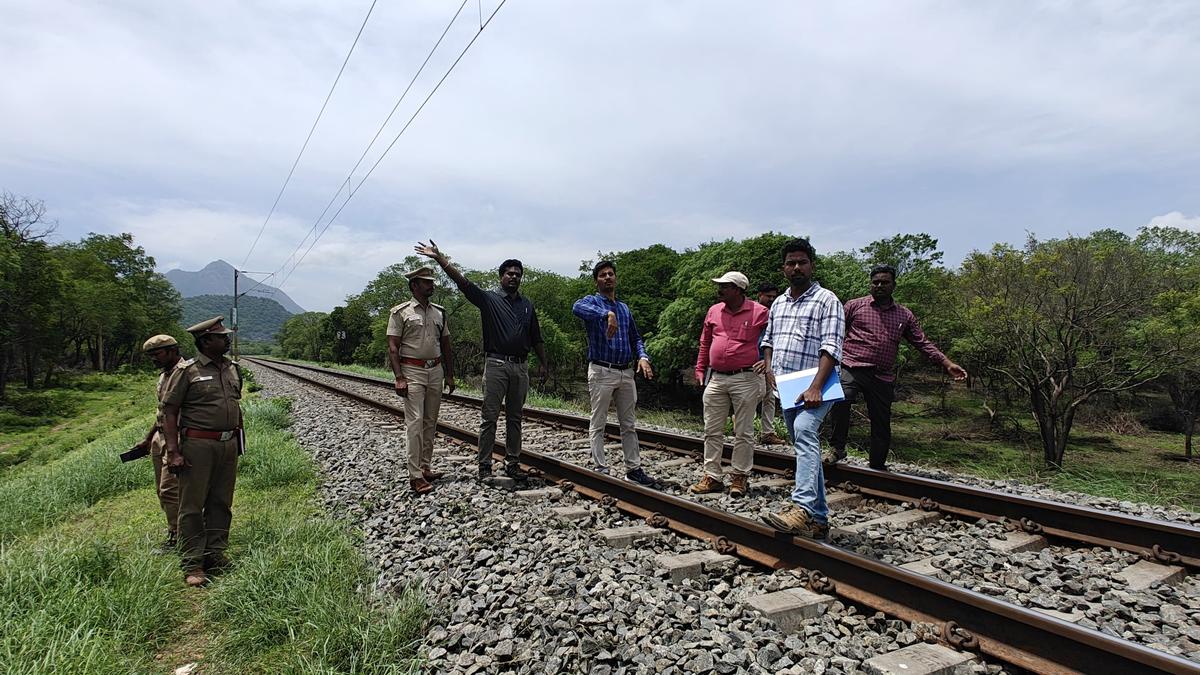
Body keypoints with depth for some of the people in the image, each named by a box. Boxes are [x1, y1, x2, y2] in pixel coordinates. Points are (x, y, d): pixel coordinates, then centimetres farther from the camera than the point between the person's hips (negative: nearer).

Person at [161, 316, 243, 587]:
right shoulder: (186, 371, -7)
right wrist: (173, 451, -14)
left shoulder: (232, 368, 11)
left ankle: (215, 557, 23)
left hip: (229, 444, 6)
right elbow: (170, 411, -8)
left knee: (221, 504, 12)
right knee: (192, 506, 1)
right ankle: (192, 565, 8)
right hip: (198, 445, -6)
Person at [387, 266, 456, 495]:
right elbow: (392, 348, -7)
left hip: (436, 370, 6)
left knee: (431, 421, 9)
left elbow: (446, 346, 16)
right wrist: (399, 378, -15)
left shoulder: (439, 312, 12)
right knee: (415, 422, -9)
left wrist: (449, 374, 11)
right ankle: (415, 476, -8)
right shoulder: (401, 312, -3)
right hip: (412, 371, -5)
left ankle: (426, 468, 19)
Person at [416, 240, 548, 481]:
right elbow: (462, 281, -9)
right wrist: (439, 257, -17)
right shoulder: (489, 299, 2)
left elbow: (536, 338, 17)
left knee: (515, 418, 10)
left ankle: (512, 463, 18)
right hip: (496, 364, -4)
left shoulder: (527, 305, 15)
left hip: (521, 367, 4)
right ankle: (484, 466, 6)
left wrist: (543, 363, 10)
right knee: (489, 417, -1)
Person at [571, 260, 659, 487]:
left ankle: (633, 468, 19)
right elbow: (577, 308, -28)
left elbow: (635, 337, 18)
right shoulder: (592, 301, -3)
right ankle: (601, 469, 9)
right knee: (598, 425, 1)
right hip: (602, 372, -6)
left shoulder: (624, 308, 18)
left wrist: (642, 356, -2)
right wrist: (607, 314, -42)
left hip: (626, 373, 6)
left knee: (628, 425, 11)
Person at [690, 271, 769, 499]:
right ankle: (712, 476, 16)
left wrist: (767, 361, -15)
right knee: (712, 431, 7)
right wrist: (700, 370, 14)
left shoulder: (759, 312, -5)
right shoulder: (714, 311, 10)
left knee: (743, 432, 5)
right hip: (715, 379, 5)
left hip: (745, 380, -4)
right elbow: (705, 344, 17)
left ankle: (740, 477, 15)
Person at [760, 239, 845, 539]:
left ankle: (802, 508, -41)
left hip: (813, 388, -7)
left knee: (804, 434, -30)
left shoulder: (826, 300, -5)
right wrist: (769, 368, 6)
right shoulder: (778, 303, 17)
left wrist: (816, 388, -25)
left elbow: (831, 347, -15)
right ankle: (819, 519, 18)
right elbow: (768, 340, 26)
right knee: (805, 446, 10)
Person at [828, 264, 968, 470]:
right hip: (852, 368, -3)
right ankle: (838, 449, -16)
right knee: (840, 399, -33)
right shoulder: (855, 306, 7)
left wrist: (948, 364, 6)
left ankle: (878, 466, 28)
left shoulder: (904, 315, 16)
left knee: (882, 425, 9)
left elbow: (922, 343, 15)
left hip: (883, 378, 4)